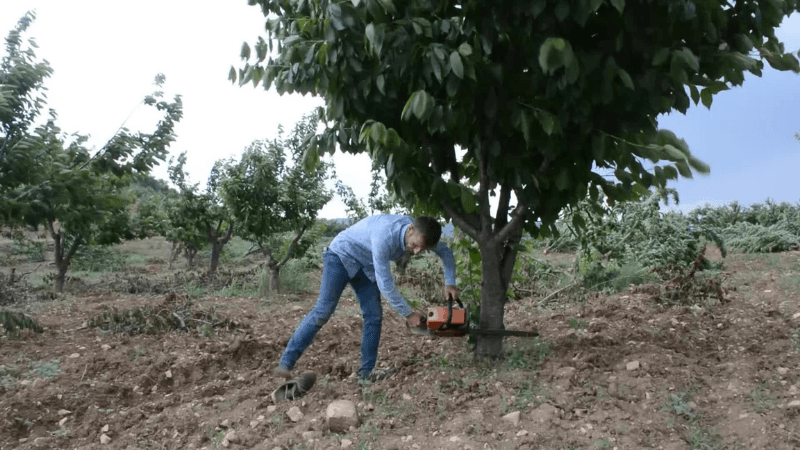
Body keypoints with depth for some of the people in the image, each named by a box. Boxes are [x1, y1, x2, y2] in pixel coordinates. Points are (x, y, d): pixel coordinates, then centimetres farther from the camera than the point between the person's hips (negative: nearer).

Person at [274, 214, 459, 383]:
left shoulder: (420, 233, -16)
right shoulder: (385, 236, -40)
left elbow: (446, 252, 3)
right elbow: (385, 283, -32)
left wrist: (450, 283, -8)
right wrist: (408, 314, -24)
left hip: (366, 265, 7)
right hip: (342, 256, -7)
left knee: (374, 316, -3)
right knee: (323, 310, -17)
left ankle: (366, 372, 4)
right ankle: (285, 363, -13)